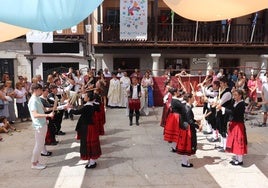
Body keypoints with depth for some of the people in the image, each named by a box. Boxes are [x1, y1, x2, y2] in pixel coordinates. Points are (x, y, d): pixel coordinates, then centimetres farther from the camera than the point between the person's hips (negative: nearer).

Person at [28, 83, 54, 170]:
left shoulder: (38, 98, 9)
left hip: (43, 123, 9)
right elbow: (35, 115, -28)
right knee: (39, 144, -1)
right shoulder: (33, 100, -19)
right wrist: (48, 115, -32)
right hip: (38, 125, -9)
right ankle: (34, 163, 10)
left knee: (41, 142, 17)